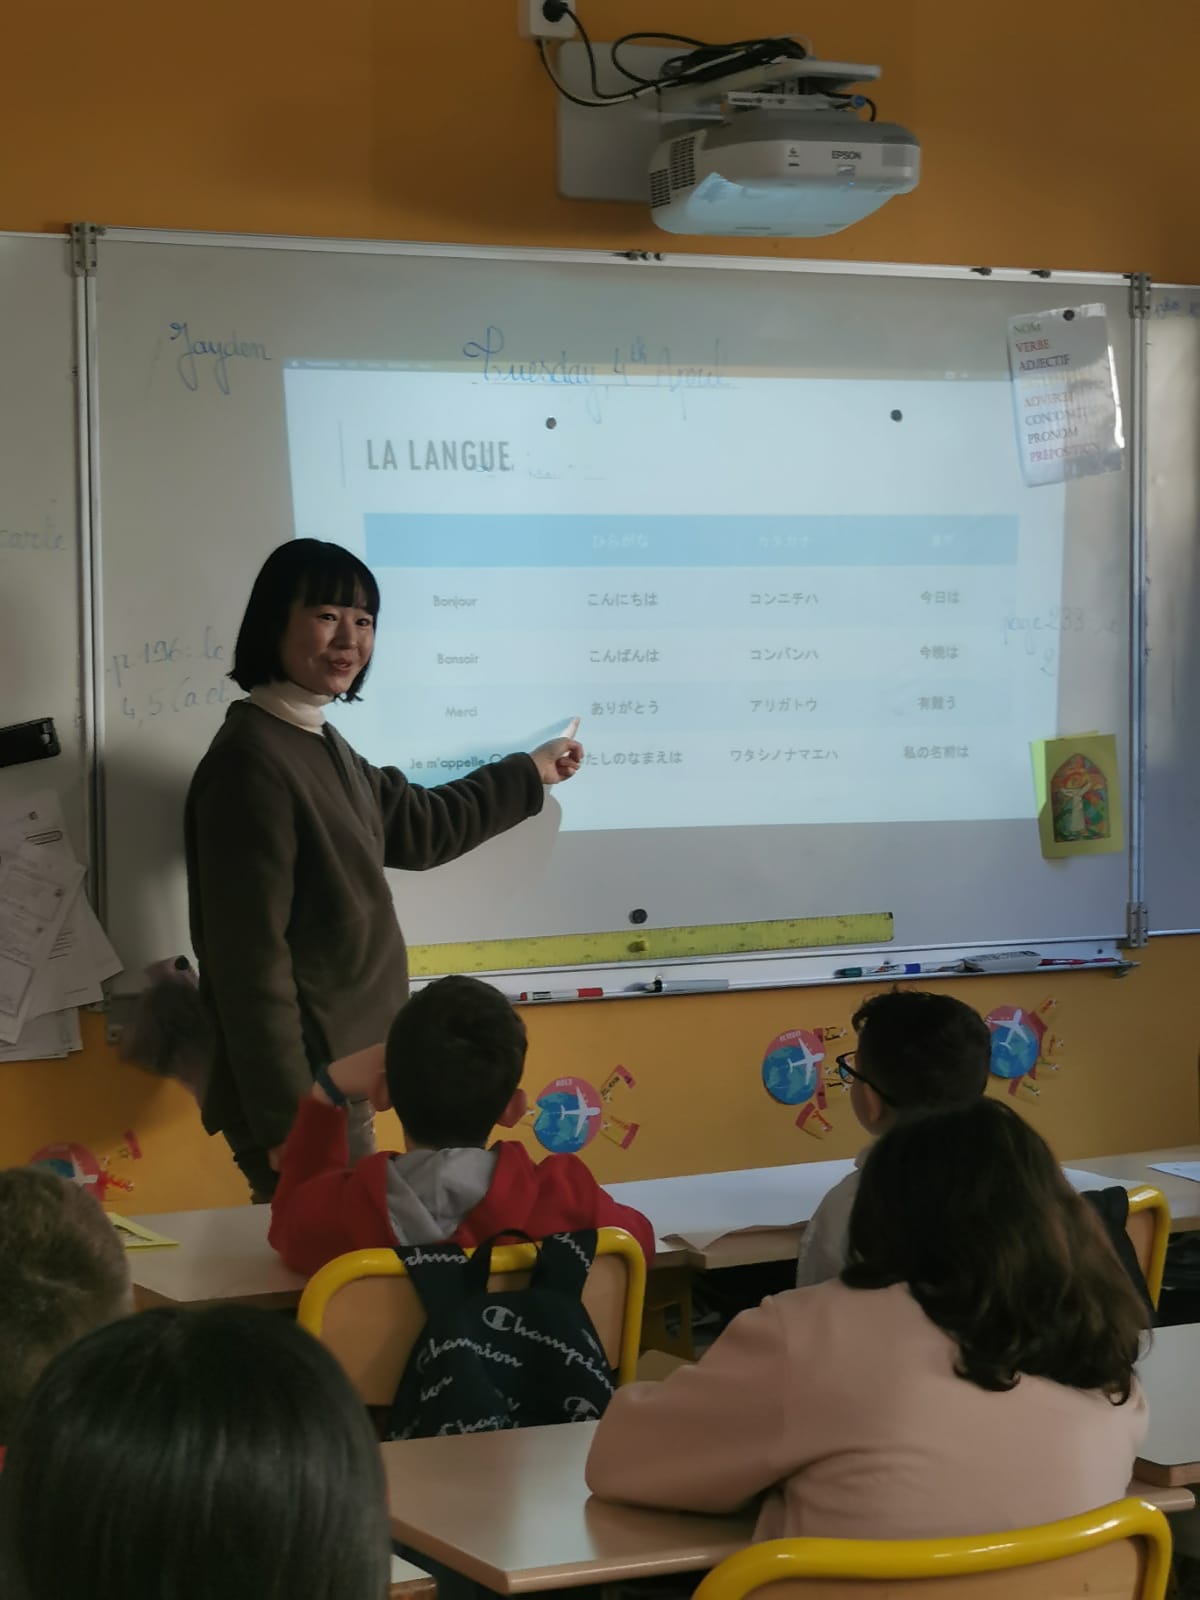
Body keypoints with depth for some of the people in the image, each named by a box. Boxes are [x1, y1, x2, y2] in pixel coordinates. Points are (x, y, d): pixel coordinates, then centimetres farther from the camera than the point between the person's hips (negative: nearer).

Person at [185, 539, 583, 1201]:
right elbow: (251, 962, -22)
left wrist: (528, 774, 39)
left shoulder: (319, 746, 12)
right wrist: (287, 1121, -22)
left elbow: (417, 825, 29)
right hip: (297, 1088, -10)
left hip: (333, 1075, 10)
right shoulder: (252, 765, -19)